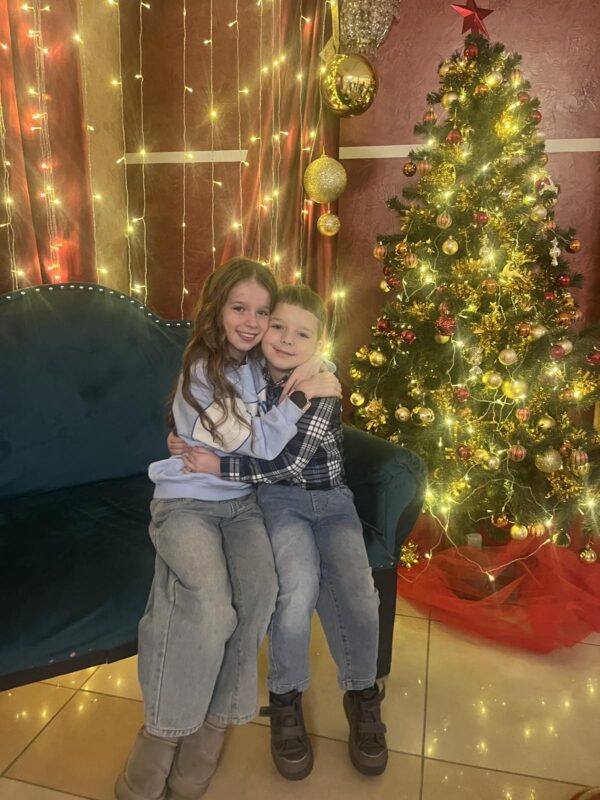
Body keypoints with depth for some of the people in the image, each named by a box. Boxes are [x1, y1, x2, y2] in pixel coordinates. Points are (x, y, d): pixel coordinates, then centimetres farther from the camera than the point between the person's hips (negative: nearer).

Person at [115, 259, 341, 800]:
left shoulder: (260, 366, 10)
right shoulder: (201, 371, -10)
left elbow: (268, 443, 19)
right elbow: (258, 445, -15)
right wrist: (302, 395, -21)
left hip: (242, 502, 5)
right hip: (188, 502, -5)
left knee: (260, 593, -25)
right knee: (209, 607, -30)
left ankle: (212, 727, -7)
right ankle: (160, 745, -10)